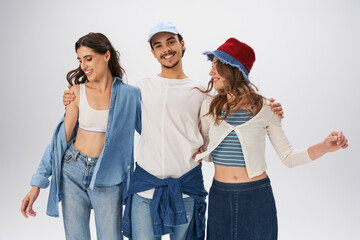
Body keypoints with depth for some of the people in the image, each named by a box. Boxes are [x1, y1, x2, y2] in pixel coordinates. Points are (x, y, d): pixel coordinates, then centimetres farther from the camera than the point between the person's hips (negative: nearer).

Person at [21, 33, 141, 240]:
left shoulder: (130, 95, -3)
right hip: (72, 171, 1)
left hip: (108, 179, -1)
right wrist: (37, 184, -2)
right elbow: (62, 137, 0)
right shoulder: (78, 91, -1)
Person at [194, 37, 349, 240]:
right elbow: (204, 153, 7)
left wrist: (325, 146, -16)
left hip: (257, 198, -2)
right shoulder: (210, 106, -1)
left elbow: (288, 157, -3)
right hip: (220, 196, 2)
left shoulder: (264, 109, -6)